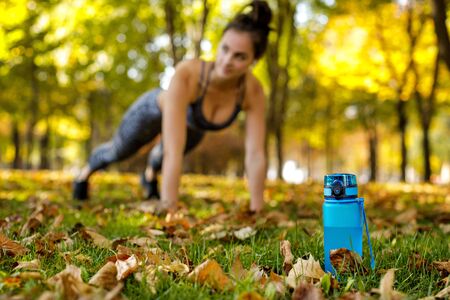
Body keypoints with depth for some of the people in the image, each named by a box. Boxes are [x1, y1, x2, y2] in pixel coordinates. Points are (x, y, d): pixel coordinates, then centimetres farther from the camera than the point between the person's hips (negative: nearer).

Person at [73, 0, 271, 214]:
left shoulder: (253, 90, -37)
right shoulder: (186, 73, -48)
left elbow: (255, 154, -34)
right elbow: (173, 151, -51)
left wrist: (257, 212, -38)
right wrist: (169, 210, -53)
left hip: (192, 125, 3)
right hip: (155, 109, -3)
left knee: (161, 157, 35)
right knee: (119, 151, 27)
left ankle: (150, 173, 72)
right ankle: (87, 170, 62)